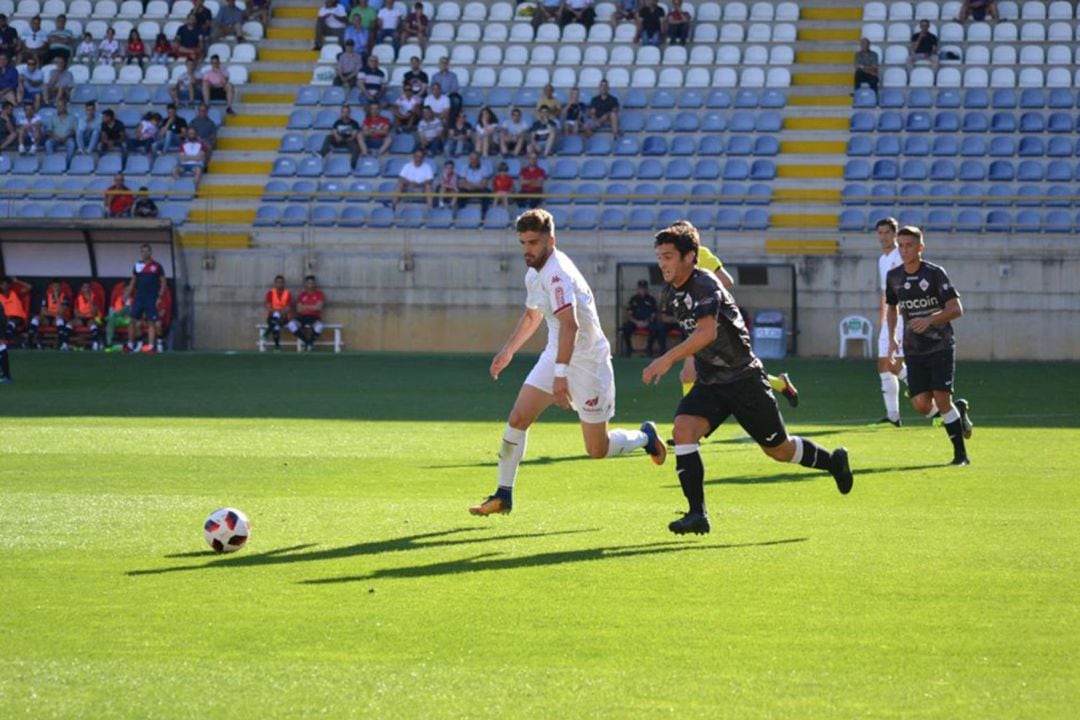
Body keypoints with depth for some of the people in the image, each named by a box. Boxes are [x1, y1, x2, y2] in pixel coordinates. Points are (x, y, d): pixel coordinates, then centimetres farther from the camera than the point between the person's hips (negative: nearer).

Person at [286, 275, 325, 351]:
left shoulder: (319, 294, 3)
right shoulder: (301, 295, 11)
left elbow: (318, 307, -11)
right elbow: (299, 309, 4)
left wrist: (305, 307, -9)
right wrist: (312, 307, -5)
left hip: (315, 317, -2)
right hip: (303, 317, 2)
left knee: (318, 326, -40)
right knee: (291, 324, -30)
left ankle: (310, 342, -10)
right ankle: (306, 342, -15)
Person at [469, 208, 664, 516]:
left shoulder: (557, 273, -24)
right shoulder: (534, 273, 7)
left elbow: (569, 324, -36)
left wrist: (561, 374, -42)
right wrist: (508, 351, 29)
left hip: (587, 361, -8)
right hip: (555, 354, 8)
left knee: (597, 449, 0)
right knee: (517, 419, -7)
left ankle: (645, 437, 29)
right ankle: (503, 496, 0)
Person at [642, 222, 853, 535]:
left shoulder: (705, 284, -22)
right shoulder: (670, 294, 4)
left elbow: (707, 332, -38)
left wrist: (668, 359, -44)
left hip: (743, 378, -6)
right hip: (708, 382, 6)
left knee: (779, 450, 9)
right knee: (683, 429, -22)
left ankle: (833, 460, 40)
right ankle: (697, 514, -21)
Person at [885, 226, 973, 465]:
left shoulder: (935, 273, -9)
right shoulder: (894, 277, 6)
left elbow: (956, 309, -13)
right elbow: (892, 307, 24)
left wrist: (930, 319, -27)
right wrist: (891, 338, 16)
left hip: (940, 347, -4)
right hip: (913, 350, 4)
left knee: (941, 400, -13)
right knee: (921, 405, -7)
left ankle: (961, 454, -1)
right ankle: (958, 410, 24)